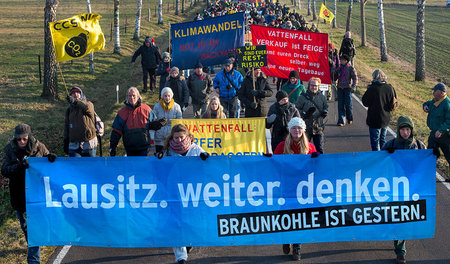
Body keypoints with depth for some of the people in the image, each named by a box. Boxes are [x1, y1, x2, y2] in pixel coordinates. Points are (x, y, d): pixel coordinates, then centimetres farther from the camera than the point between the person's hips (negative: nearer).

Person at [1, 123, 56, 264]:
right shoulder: (9, 150, -5)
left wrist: (50, 158, -16)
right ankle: (32, 246, 44)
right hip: (19, 194, 2)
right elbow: (5, 171, -15)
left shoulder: (39, 147, -6)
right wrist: (19, 166, -33)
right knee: (25, 226, 19)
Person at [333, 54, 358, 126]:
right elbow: (334, 78, 18)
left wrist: (353, 87, -11)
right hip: (340, 88, 4)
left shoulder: (350, 68, 1)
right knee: (340, 105, -1)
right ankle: (340, 121, -1)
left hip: (347, 88, -4)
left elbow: (355, 78, -1)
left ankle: (350, 119, 21)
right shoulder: (339, 68, 14)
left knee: (348, 104, -2)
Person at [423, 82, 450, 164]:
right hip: (434, 133, 9)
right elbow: (428, 103, 27)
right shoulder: (435, 101, 4)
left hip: (443, 135, -9)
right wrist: (425, 105, 3)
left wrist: (441, 130, -35)